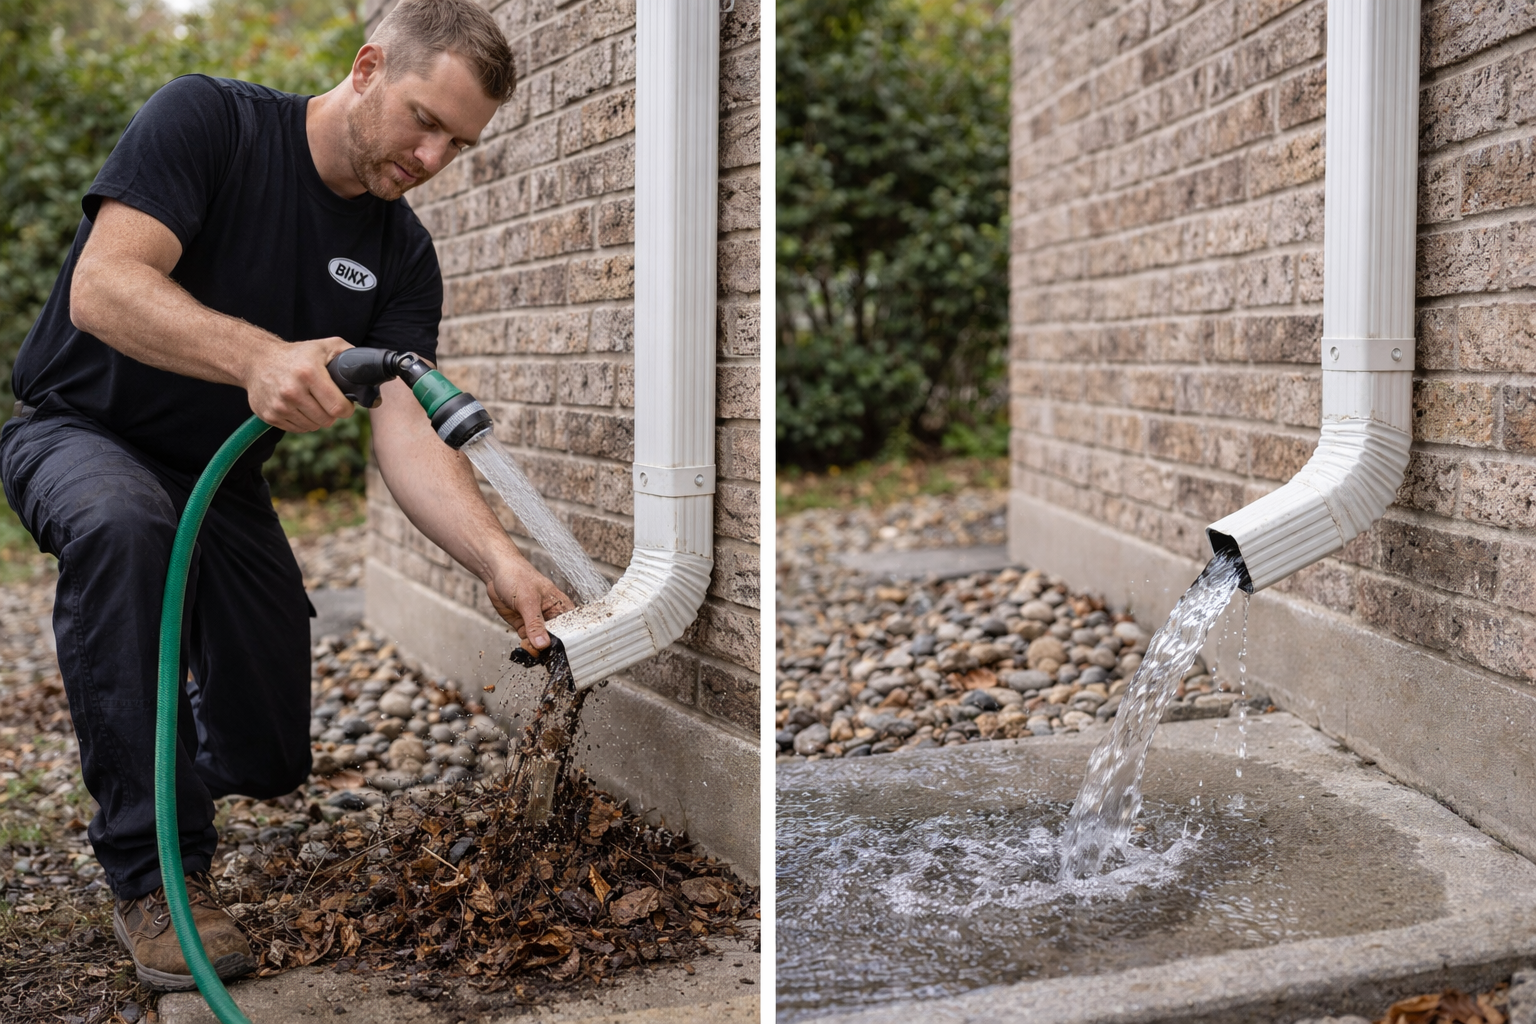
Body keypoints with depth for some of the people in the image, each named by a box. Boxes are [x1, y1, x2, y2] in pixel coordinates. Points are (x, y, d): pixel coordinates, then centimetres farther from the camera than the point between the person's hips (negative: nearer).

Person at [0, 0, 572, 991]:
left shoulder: (402, 255, -6)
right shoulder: (207, 120, -19)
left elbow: (407, 429, -18)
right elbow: (103, 288, -31)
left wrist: (501, 559, -36)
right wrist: (258, 356, -50)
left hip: (223, 473, 5)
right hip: (82, 433, -5)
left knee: (270, 762, 5)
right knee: (123, 528, -42)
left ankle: (181, 740, 44)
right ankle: (154, 869, -29)